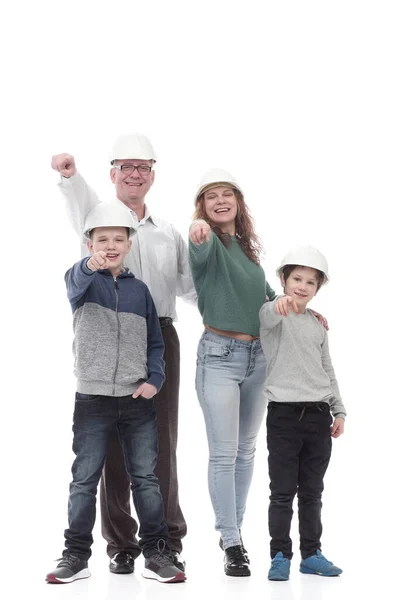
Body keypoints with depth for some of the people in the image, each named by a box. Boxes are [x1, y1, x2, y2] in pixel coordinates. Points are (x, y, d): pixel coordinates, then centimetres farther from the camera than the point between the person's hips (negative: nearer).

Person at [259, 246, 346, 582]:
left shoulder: (317, 326, 14)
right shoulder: (274, 314, -3)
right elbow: (267, 317, -30)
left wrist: (339, 411, 15)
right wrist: (280, 305, -53)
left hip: (318, 415, 5)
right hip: (284, 414, -5)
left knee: (312, 491, 11)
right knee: (283, 492, 0)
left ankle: (311, 554, 20)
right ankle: (280, 555, 8)